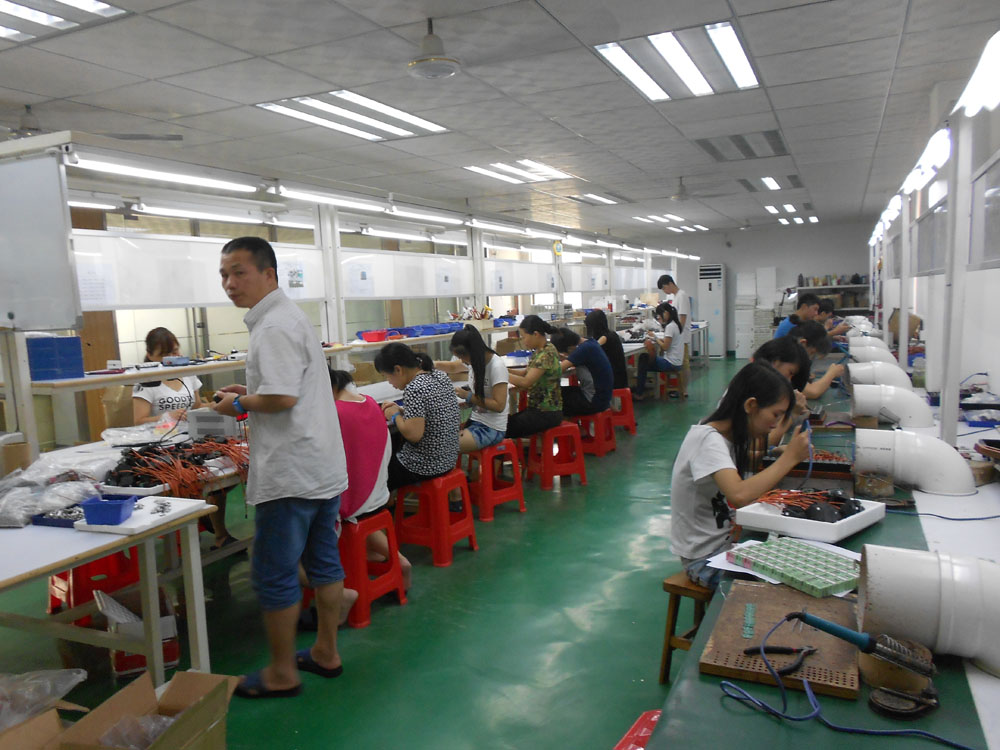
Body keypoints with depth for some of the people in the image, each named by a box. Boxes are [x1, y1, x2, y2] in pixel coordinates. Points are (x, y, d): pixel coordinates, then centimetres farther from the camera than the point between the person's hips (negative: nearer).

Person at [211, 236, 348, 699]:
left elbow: (283, 398, -26)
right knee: (323, 562, 17)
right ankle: (326, 653, 31)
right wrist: (252, 393, 13)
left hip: (291, 474, -10)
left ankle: (282, 674, 18)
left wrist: (239, 404, -9)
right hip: (323, 467, 10)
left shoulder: (273, 326, -17)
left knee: (274, 575, 4)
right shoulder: (291, 316, 15)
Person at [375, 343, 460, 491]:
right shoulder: (440, 376, 1)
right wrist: (402, 410, 6)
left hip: (424, 467, -8)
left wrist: (395, 416, -11)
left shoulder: (413, 389, -23)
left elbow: (414, 434, -27)